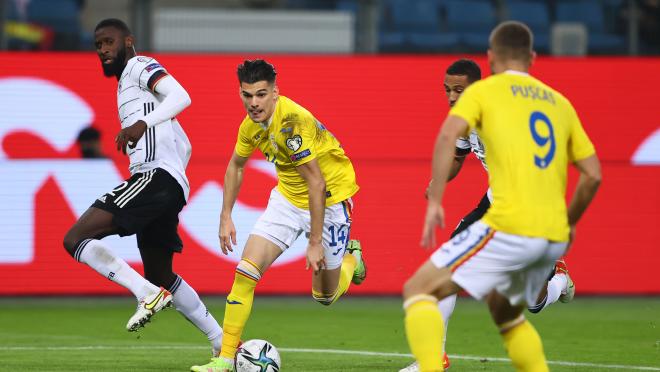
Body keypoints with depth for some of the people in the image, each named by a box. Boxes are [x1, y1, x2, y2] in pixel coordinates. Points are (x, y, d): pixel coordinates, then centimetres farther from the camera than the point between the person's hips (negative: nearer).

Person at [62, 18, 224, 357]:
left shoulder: (139, 66, 2)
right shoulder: (126, 84, 29)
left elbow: (180, 97, -20)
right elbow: (184, 146, 32)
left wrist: (143, 124, -33)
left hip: (156, 176, -11)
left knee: (75, 239, -17)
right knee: (160, 275, 20)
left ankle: (149, 294, -23)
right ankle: (222, 342, 21)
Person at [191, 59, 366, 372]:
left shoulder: (294, 121, -32)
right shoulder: (251, 124, -9)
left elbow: (317, 184, -32)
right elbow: (236, 165, 12)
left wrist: (315, 242, -30)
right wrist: (226, 217, 7)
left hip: (330, 197, -6)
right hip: (288, 196, 6)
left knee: (325, 296, 8)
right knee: (245, 272, -11)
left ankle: (350, 258, 42)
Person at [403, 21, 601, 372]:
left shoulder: (484, 91, 6)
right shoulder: (559, 102, 20)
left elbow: (448, 135, -13)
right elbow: (593, 175, 17)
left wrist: (434, 202, -12)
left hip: (508, 227, -6)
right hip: (554, 237, 6)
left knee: (418, 290, 1)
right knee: (504, 310, 30)